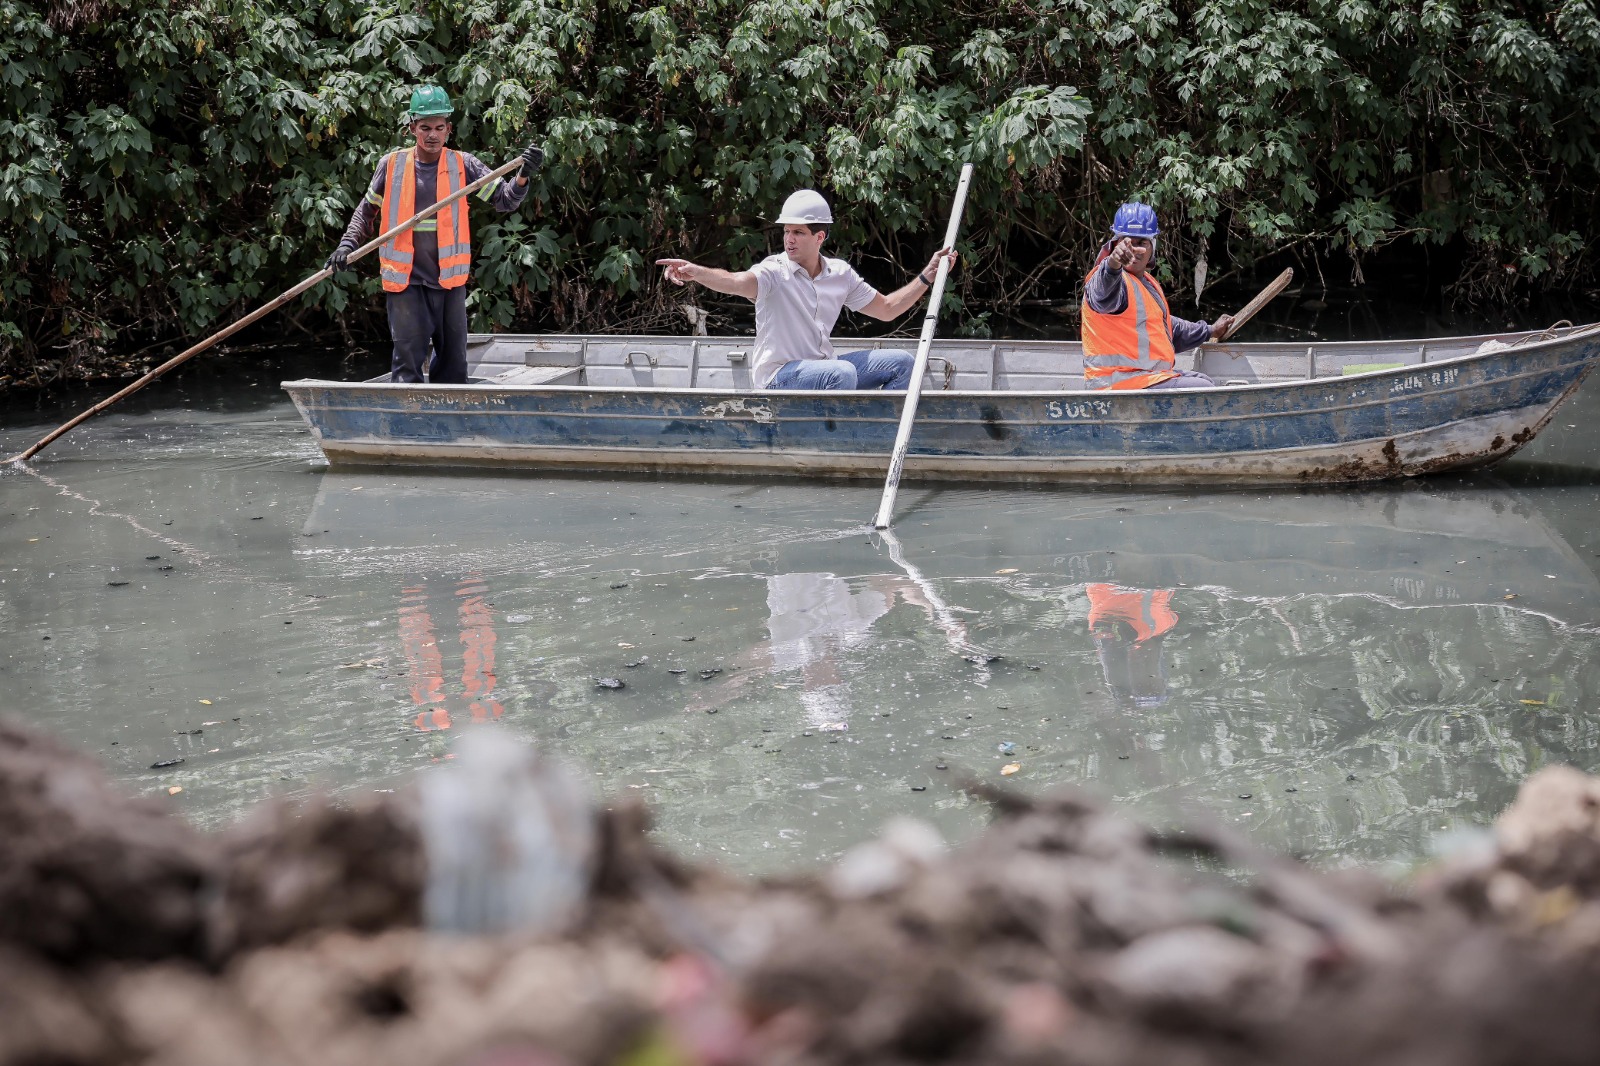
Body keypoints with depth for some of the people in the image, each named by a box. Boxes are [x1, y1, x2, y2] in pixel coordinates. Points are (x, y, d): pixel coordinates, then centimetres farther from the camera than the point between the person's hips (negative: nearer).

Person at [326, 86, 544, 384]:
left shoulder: (462, 165, 0)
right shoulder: (392, 165, 0)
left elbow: (504, 200, -3)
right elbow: (367, 210, 14)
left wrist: (523, 176, -22)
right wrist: (347, 244, 0)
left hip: (450, 281, 2)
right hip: (405, 281, -2)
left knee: (454, 363, 10)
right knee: (407, 363, -8)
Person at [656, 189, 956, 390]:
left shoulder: (840, 273, 5)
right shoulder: (775, 272, -13)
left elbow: (887, 309, 16)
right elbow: (735, 282, -36)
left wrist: (927, 276, 9)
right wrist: (696, 273, -56)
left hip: (822, 367, 7)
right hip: (779, 377, -7)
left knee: (900, 362, 0)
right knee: (843, 372, -33)